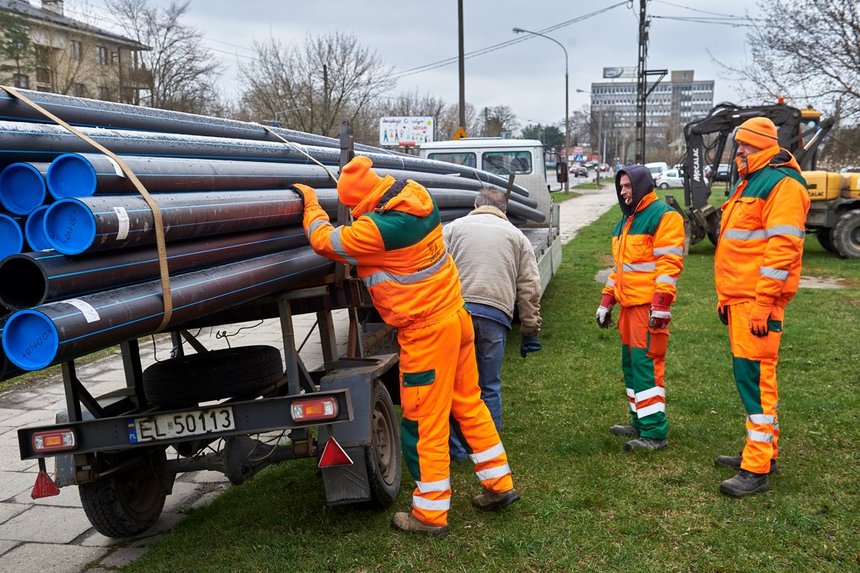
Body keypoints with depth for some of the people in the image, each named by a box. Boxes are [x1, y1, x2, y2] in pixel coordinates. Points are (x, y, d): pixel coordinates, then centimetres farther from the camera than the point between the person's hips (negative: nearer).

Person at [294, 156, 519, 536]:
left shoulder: (375, 228, -22)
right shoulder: (418, 198, -1)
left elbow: (324, 242, -6)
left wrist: (311, 204, 9)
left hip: (425, 333, -8)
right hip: (456, 317, 8)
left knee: (424, 424, 3)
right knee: (469, 404, 19)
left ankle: (430, 514, 14)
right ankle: (499, 484, 29)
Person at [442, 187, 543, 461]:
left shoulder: (453, 228, 19)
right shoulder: (517, 237, 21)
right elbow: (529, 288, 14)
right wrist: (530, 331, 16)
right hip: (496, 313, 1)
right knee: (489, 386, 12)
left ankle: (454, 448, 13)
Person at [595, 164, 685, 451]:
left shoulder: (663, 216, -8)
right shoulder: (626, 220, 21)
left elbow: (668, 263, -17)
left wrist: (661, 304, -23)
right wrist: (606, 300, 22)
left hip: (649, 306, -9)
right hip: (628, 304, 10)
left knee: (646, 365, -10)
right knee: (631, 363, 14)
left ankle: (655, 432, -5)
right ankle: (640, 422, 25)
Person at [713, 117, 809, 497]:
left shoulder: (781, 184, -11)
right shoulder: (748, 184, 20)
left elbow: (782, 246, -20)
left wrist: (763, 302, -23)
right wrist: (725, 296, 23)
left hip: (758, 299, -10)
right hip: (739, 298, 10)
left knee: (755, 375, -10)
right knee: (750, 373, 14)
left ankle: (757, 470, -6)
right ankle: (762, 452, 25)